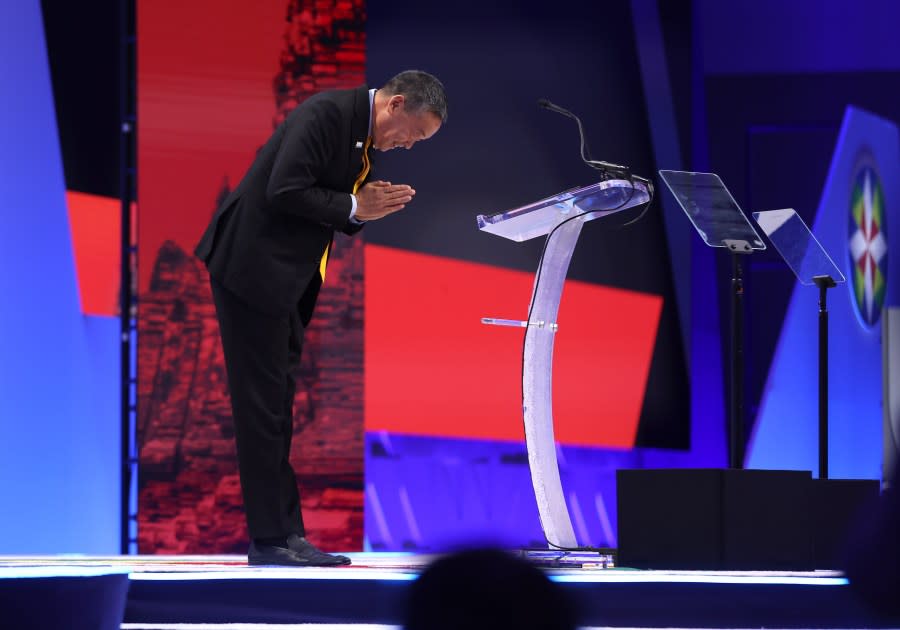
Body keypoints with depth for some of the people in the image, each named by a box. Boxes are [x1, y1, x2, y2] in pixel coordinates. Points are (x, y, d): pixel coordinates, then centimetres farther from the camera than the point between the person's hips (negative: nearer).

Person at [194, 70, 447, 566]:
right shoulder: (327, 113, -16)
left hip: (286, 279, 10)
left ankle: (284, 534, 12)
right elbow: (285, 191, -23)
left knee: (276, 408, 10)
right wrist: (353, 207, -15)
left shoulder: (364, 135, 13)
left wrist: (371, 209, -1)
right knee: (262, 404, -6)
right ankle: (270, 539, -4)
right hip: (253, 265, -10)